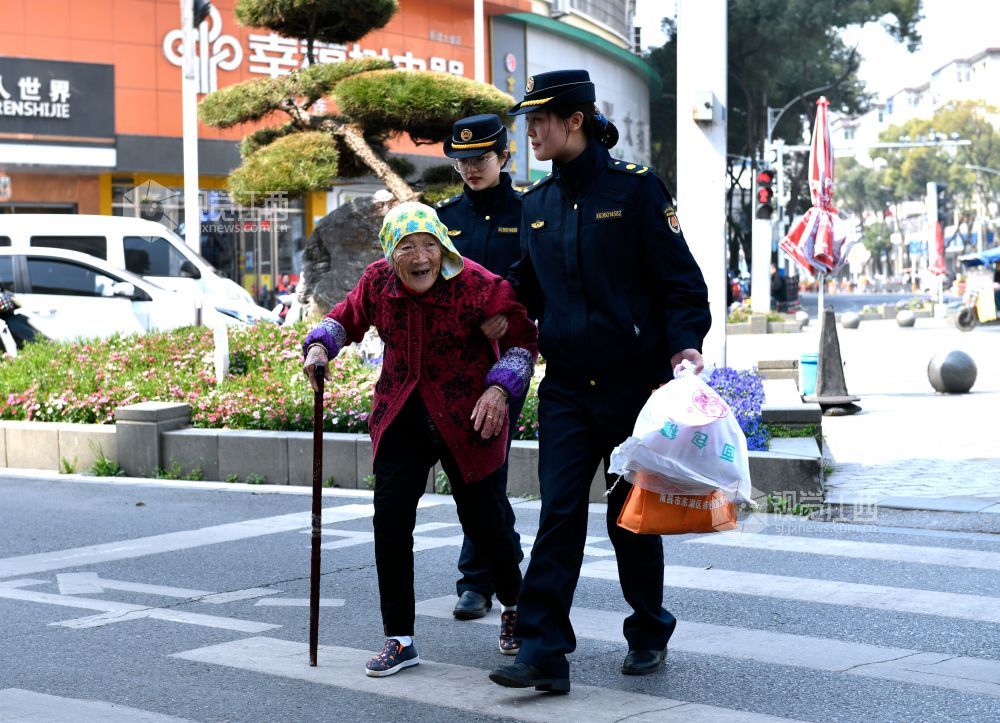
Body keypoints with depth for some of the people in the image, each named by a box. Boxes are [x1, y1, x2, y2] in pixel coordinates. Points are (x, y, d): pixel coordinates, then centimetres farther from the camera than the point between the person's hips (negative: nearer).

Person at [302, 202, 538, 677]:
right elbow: (346, 318, 13)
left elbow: (523, 339, -9)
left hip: (466, 421, -3)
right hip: (400, 419, 4)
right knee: (390, 521, -7)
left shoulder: (479, 286, -18)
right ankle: (399, 640, 5)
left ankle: (513, 606, 36)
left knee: (482, 522, 3)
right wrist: (320, 346, -6)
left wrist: (500, 388, -23)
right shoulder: (378, 281, -5)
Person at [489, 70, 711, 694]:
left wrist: (686, 342, -21)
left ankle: (649, 635, 27)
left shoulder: (634, 186, -7)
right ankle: (543, 650, -7)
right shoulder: (537, 203, 9)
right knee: (558, 513, -5)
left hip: (635, 379, -4)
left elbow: (679, 275, -9)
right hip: (567, 384, 4)